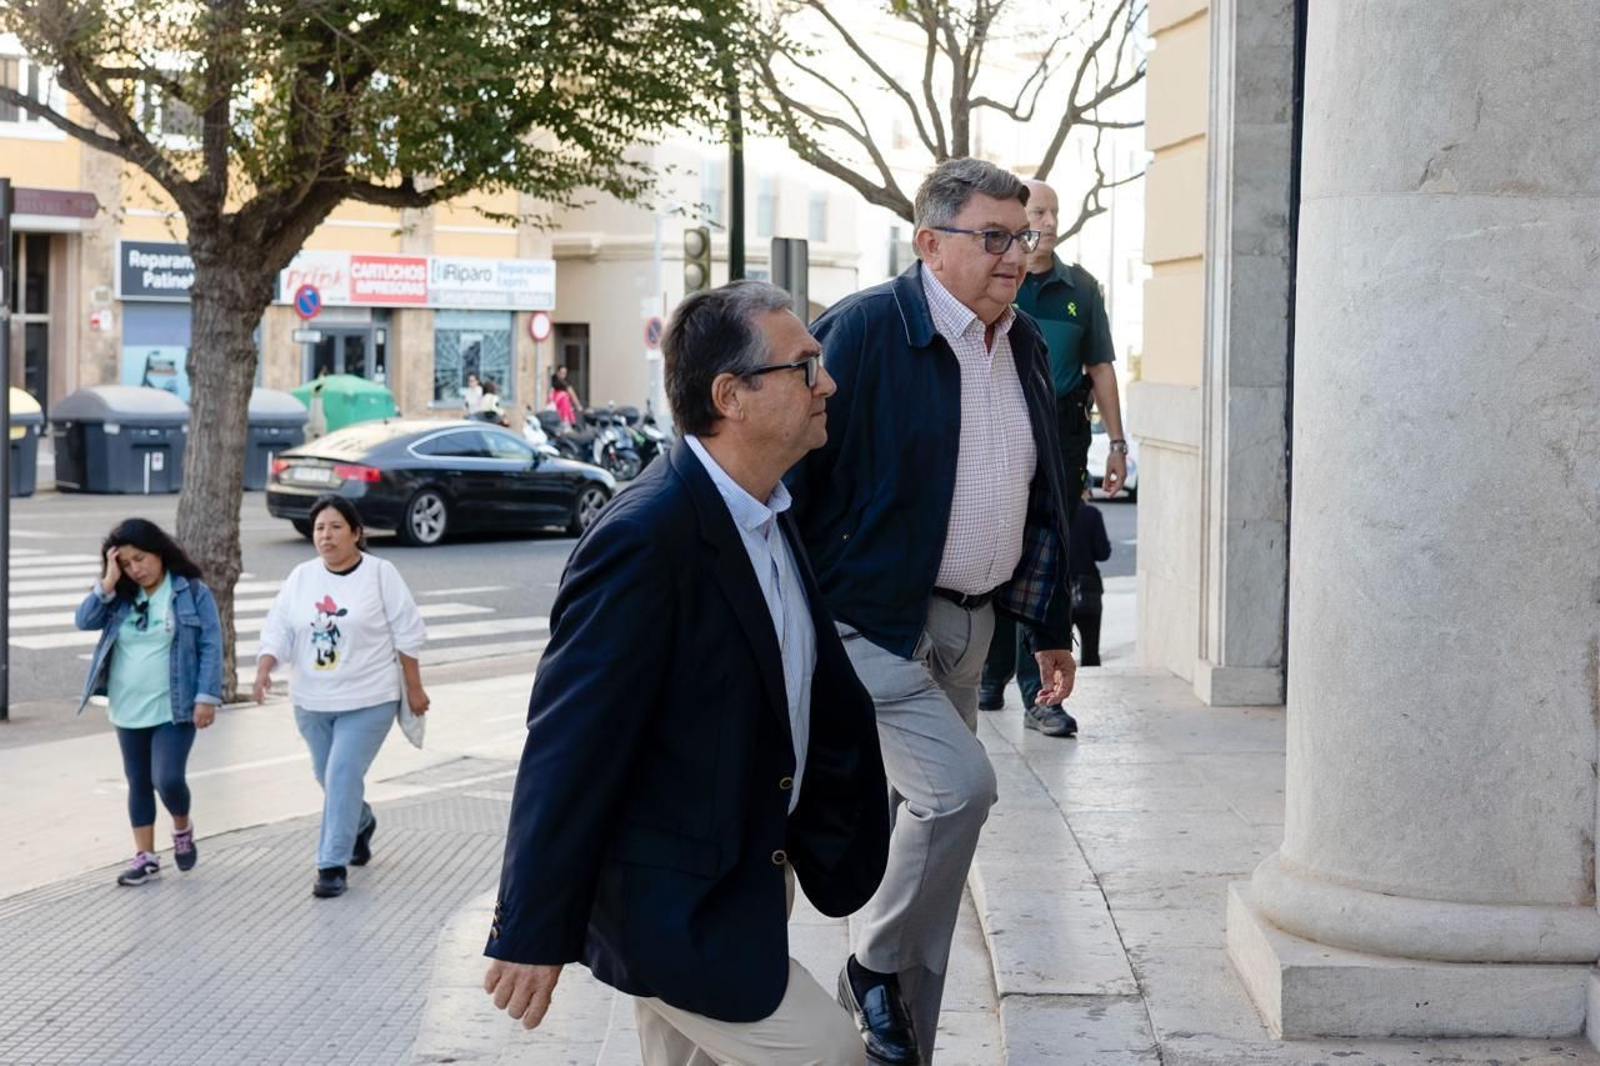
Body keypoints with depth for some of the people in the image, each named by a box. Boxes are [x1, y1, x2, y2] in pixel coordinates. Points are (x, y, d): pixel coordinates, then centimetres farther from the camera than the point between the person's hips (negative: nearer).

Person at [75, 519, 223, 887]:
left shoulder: (192, 592, -7)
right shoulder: (119, 596, 5)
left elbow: (210, 646, -9)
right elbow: (84, 621, -6)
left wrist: (207, 696, -15)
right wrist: (108, 583, -14)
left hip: (174, 708, -5)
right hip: (128, 710, 5)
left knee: (168, 779, -13)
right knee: (138, 783, 11)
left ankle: (182, 828, 18)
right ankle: (145, 855, 22)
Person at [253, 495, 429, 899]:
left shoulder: (380, 574, -7)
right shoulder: (301, 577, 3)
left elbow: (407, 635, -4)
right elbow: (278, 630, 0)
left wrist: (414, 688, -4)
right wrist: (264, 670, -17)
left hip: (367, 700, -5)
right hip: (312, 700, 5)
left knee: (342, 778, -13)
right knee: (329, 776, 17)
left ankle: (333, 865, -7)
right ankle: (361, 823, 46)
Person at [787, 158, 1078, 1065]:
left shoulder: (1026, 345, 10)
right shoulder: (865, 330, -14)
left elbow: (1044, 497, 19)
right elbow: (796, 475, -15)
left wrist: (1052, 623, 20)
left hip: (966, 622, 8)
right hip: (870, 617, -7)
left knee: (931, 814, 11)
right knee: (960, 786, -20)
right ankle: (879, 969, 4)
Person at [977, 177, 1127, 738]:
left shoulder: (1080, 288, 9)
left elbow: (1100, 367, 13)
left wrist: (1117, 443, 8)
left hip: (1061, 434, 1)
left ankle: (1040, 695, -1)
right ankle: (990, 676, 23)